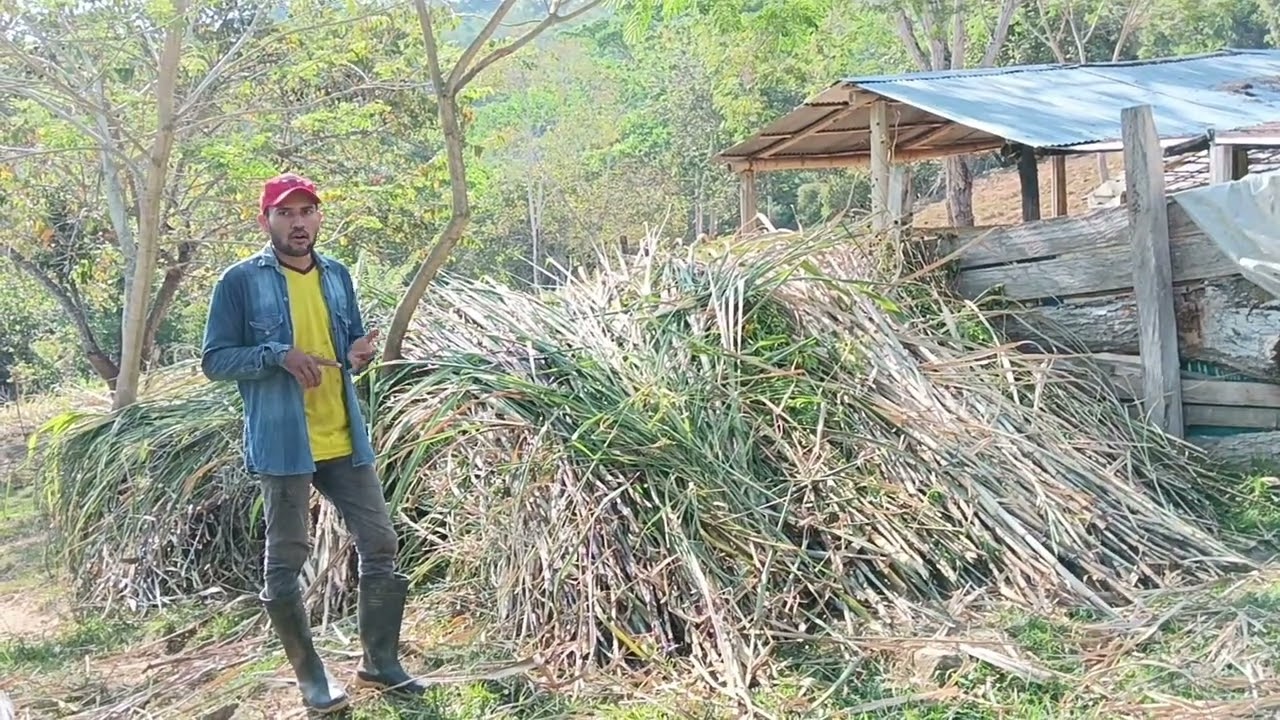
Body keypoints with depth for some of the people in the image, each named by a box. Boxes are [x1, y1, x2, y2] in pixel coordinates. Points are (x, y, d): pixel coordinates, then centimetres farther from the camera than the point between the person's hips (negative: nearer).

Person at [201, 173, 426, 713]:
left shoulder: (337, 275, 10)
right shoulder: (240, 281, -5)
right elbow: (214, 360, -6)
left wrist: (358, 356, -6)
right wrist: (278, 354, -21)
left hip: (345, 441, 5)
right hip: (281, 444, -5)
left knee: (379, 544, 7)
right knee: (285, 561, 2)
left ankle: (380, 661, 22)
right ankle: (310, 677, 18)